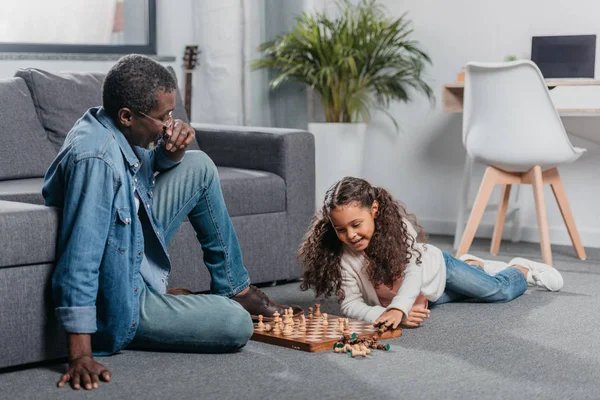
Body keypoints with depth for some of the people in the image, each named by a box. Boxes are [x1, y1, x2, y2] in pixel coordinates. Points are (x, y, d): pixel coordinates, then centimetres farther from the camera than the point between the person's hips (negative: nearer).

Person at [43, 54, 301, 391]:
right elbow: (78, 261, -36)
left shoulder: (108, 127, -6)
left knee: (199, 167, 8)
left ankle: (235, 288, 16)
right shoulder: (95, 159, -34)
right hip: (120, 299, -10)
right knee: (237, 325, -15)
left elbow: (148, 168, 16)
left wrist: (172, 152, -9)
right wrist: (81, 355, -37)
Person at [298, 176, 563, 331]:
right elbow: (350, 304, -32)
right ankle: (474, 266, 52)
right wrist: (382, 314, -52)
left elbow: (414, 269, -42)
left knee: (500, 290, 9)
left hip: (434, 269, -2)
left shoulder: (397, 224, -37)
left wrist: (398, 307, -59)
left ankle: (522, 269, 41)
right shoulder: (342, 257, -33)